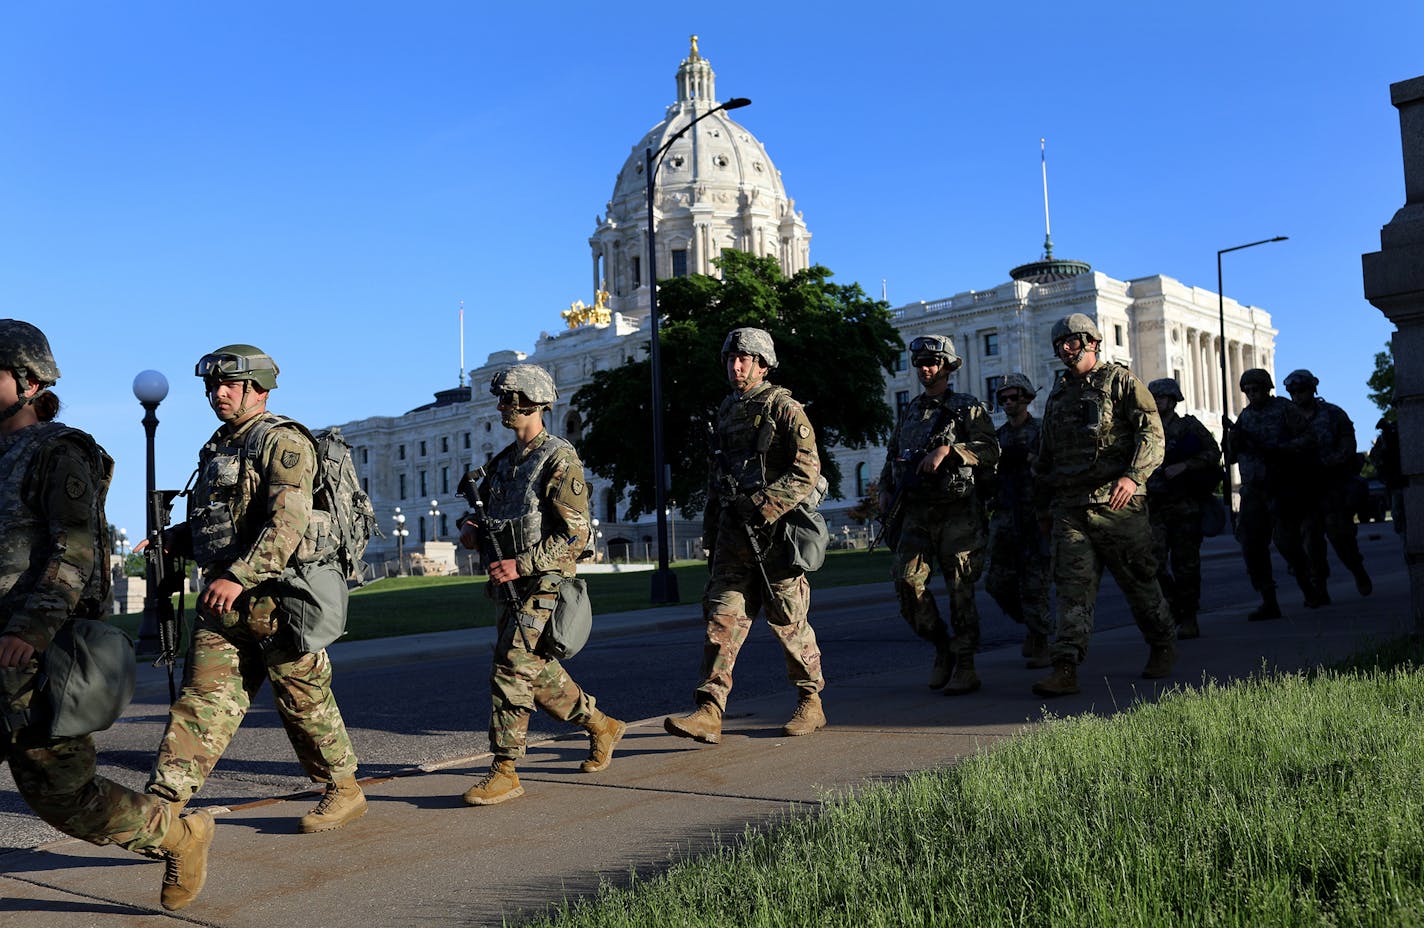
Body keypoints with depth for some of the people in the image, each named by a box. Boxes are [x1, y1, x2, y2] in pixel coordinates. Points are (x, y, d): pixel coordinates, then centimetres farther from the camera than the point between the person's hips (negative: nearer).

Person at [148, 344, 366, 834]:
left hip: (274, 595, -7)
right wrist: (169, 540, 9)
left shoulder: (281, 442, -10)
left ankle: (345, 791, 19)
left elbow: (289, 522, -23)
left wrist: (240, 577, -30)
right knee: (204, 697, 2)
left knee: (303, 699, 3)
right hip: (222, 596, 7)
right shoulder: (218, 448, 17)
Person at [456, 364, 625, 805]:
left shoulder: (559, 460, -12)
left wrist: (522, 564, -22)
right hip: (511, 587, 9)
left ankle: (504, 773, -5)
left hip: (542, 586, -9)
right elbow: (486, 510, 25)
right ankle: (602, 726, 35)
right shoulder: (503, 461, 13)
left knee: (510, 672, -12)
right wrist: (469, 525, 1)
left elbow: (577, 535, -17)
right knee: (539, 673, 17)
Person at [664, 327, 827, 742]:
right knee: (722, 617, -3)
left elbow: (806, 471, -14)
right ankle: (709, 712, -7)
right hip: (734, 533, 6)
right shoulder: (727, 411, 16)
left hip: (776, 531, -6)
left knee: (789, 621, 4)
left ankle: (810, 703, 20)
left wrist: (762, 505, -22)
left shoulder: (785, 409, -5)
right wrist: (711, 533, 20)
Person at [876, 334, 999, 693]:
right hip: (916, 511, 4)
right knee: (906, 580, -9)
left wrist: (947, 450, -19)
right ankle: (941, 646, 11)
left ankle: (965, 667, 8)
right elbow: (892, 455, 27)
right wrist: (885, 489, 10)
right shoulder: (909, 412, 20)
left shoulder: (968, 408, 4)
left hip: (958, 512, -4)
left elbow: (991, 450, -8)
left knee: (960, 590, -2)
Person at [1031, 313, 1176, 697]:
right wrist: (1044, 506, 23)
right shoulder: (1058, 394, 19)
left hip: (1117, 504, -4)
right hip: (1069, 507, 4)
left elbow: (1152, 435, -10)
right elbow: (1045, 457, 25)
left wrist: (1133, 475, -25)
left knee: (1138, 580, 8)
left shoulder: (1120, 381, 1)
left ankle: (1163, 647, 29)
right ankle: (1065, 668, -13)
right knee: (1073, 586, -6)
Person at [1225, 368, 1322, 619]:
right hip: (1253, 490, 5)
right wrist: (1233, 436, -8)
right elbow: (1232, 457, 12)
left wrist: (1279, 450, -18)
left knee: (1286, 541, -9)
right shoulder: (1245, 416, 15)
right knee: (1251, 545, -2)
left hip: (1282, 487, -5)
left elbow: (1308, 437, -6)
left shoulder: (1284, 408, 1)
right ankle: (1268, 601, 3)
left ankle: (1310, 590, 14)